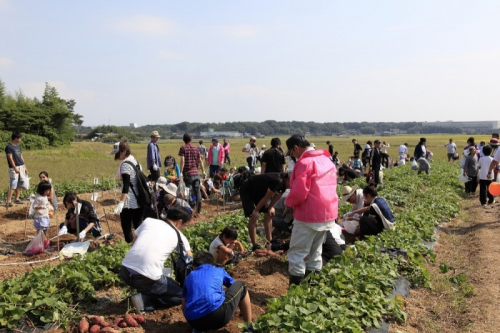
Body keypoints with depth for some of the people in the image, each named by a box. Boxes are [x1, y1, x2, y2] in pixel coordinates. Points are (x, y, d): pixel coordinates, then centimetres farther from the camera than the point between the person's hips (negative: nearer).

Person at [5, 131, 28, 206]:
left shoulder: (18, 146, 14)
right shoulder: (9, 147, -9)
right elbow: (10, 158, -14)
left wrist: (25, 167, 17)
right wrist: (15, 168, -19)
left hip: (21, 167, 8)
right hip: (14, 168, -8)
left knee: (19, 184, 9)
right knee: (13, 185, -9)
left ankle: (17, 199, 17)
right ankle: (9, 201, -6)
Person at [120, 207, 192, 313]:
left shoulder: (148, 221, 13)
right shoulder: (179, 236, 8)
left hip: (125, 272, 6)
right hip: (147, 279, -5)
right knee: (182, 294, 14)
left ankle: (142, 291, 14)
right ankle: (144, 301, -2)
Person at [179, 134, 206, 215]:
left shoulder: (183, 148, -3)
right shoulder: (196, 148, 11)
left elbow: (182, 160, -13)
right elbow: (200, 160, 10)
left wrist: (181, 172, -13)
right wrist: (203, 171, 14)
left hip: (188, 173, -4)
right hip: (196, 173, 4)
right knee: (197, 191, 8)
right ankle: (198, 210, 11)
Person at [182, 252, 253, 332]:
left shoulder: (189, 277, 27)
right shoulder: (219, 270, 23)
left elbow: (184, 306, 30)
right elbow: (234, 288, 39)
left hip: (194, 322, 4)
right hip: (218, 316, -4)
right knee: (240, 286, 24)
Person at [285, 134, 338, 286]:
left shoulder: (305, 163, -16)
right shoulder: (327, 160, 12)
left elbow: (299, 193, -21)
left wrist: (288, 202, -2)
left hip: (309, 215, -9)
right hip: (328, 213, 9)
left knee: (297, 253, 2)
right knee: (315, 251, 18)